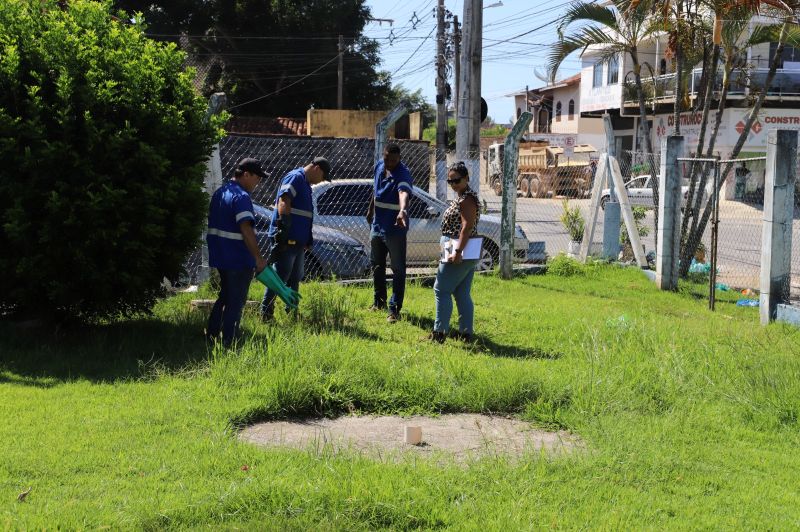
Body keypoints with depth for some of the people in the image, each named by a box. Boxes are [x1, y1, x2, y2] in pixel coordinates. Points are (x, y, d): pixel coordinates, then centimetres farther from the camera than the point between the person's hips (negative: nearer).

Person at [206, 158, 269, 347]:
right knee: (236, 302, 0)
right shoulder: (241, 197, -19)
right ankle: (228, 343, 4)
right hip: (238, 259, -9)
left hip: (220, 256, 9)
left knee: (225, 296, 22)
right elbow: (246, 229, -27)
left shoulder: (219, 193, 12)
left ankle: (211, 334, 28)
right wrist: (258, 258, -24)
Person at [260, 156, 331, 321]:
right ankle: (266, 312, -3)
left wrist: (307, 240, 25)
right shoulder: (295, 177, -10)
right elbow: (283, 201, -24)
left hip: (298, 240, 10)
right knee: (280, 277, -8)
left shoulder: (305, 184, 21)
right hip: (286, 239, -10)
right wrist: (284, 228, -32)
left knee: (295, 279, 15)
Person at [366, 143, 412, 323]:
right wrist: (371, 210, 27)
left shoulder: (402, 173, -21)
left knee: (398, 270, -4)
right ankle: (379, 301, 36)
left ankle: (394, 309, 0)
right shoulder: (379, 167, 2)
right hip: (377, 226, 8)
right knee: (377, 265, 20)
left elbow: (404, 192, -43)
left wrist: (403, 210, -61)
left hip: (395, 229, -8)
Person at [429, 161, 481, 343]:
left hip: (460, 254, -10)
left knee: (441, 290, -6)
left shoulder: (467, 199, -14)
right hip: (467, 255, 10)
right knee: (462, 294, 11)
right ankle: (466, 333, 12)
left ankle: (439, 332, -5)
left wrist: (457, 252, -29)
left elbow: (467, 226, -23)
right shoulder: (462, 197, 18)